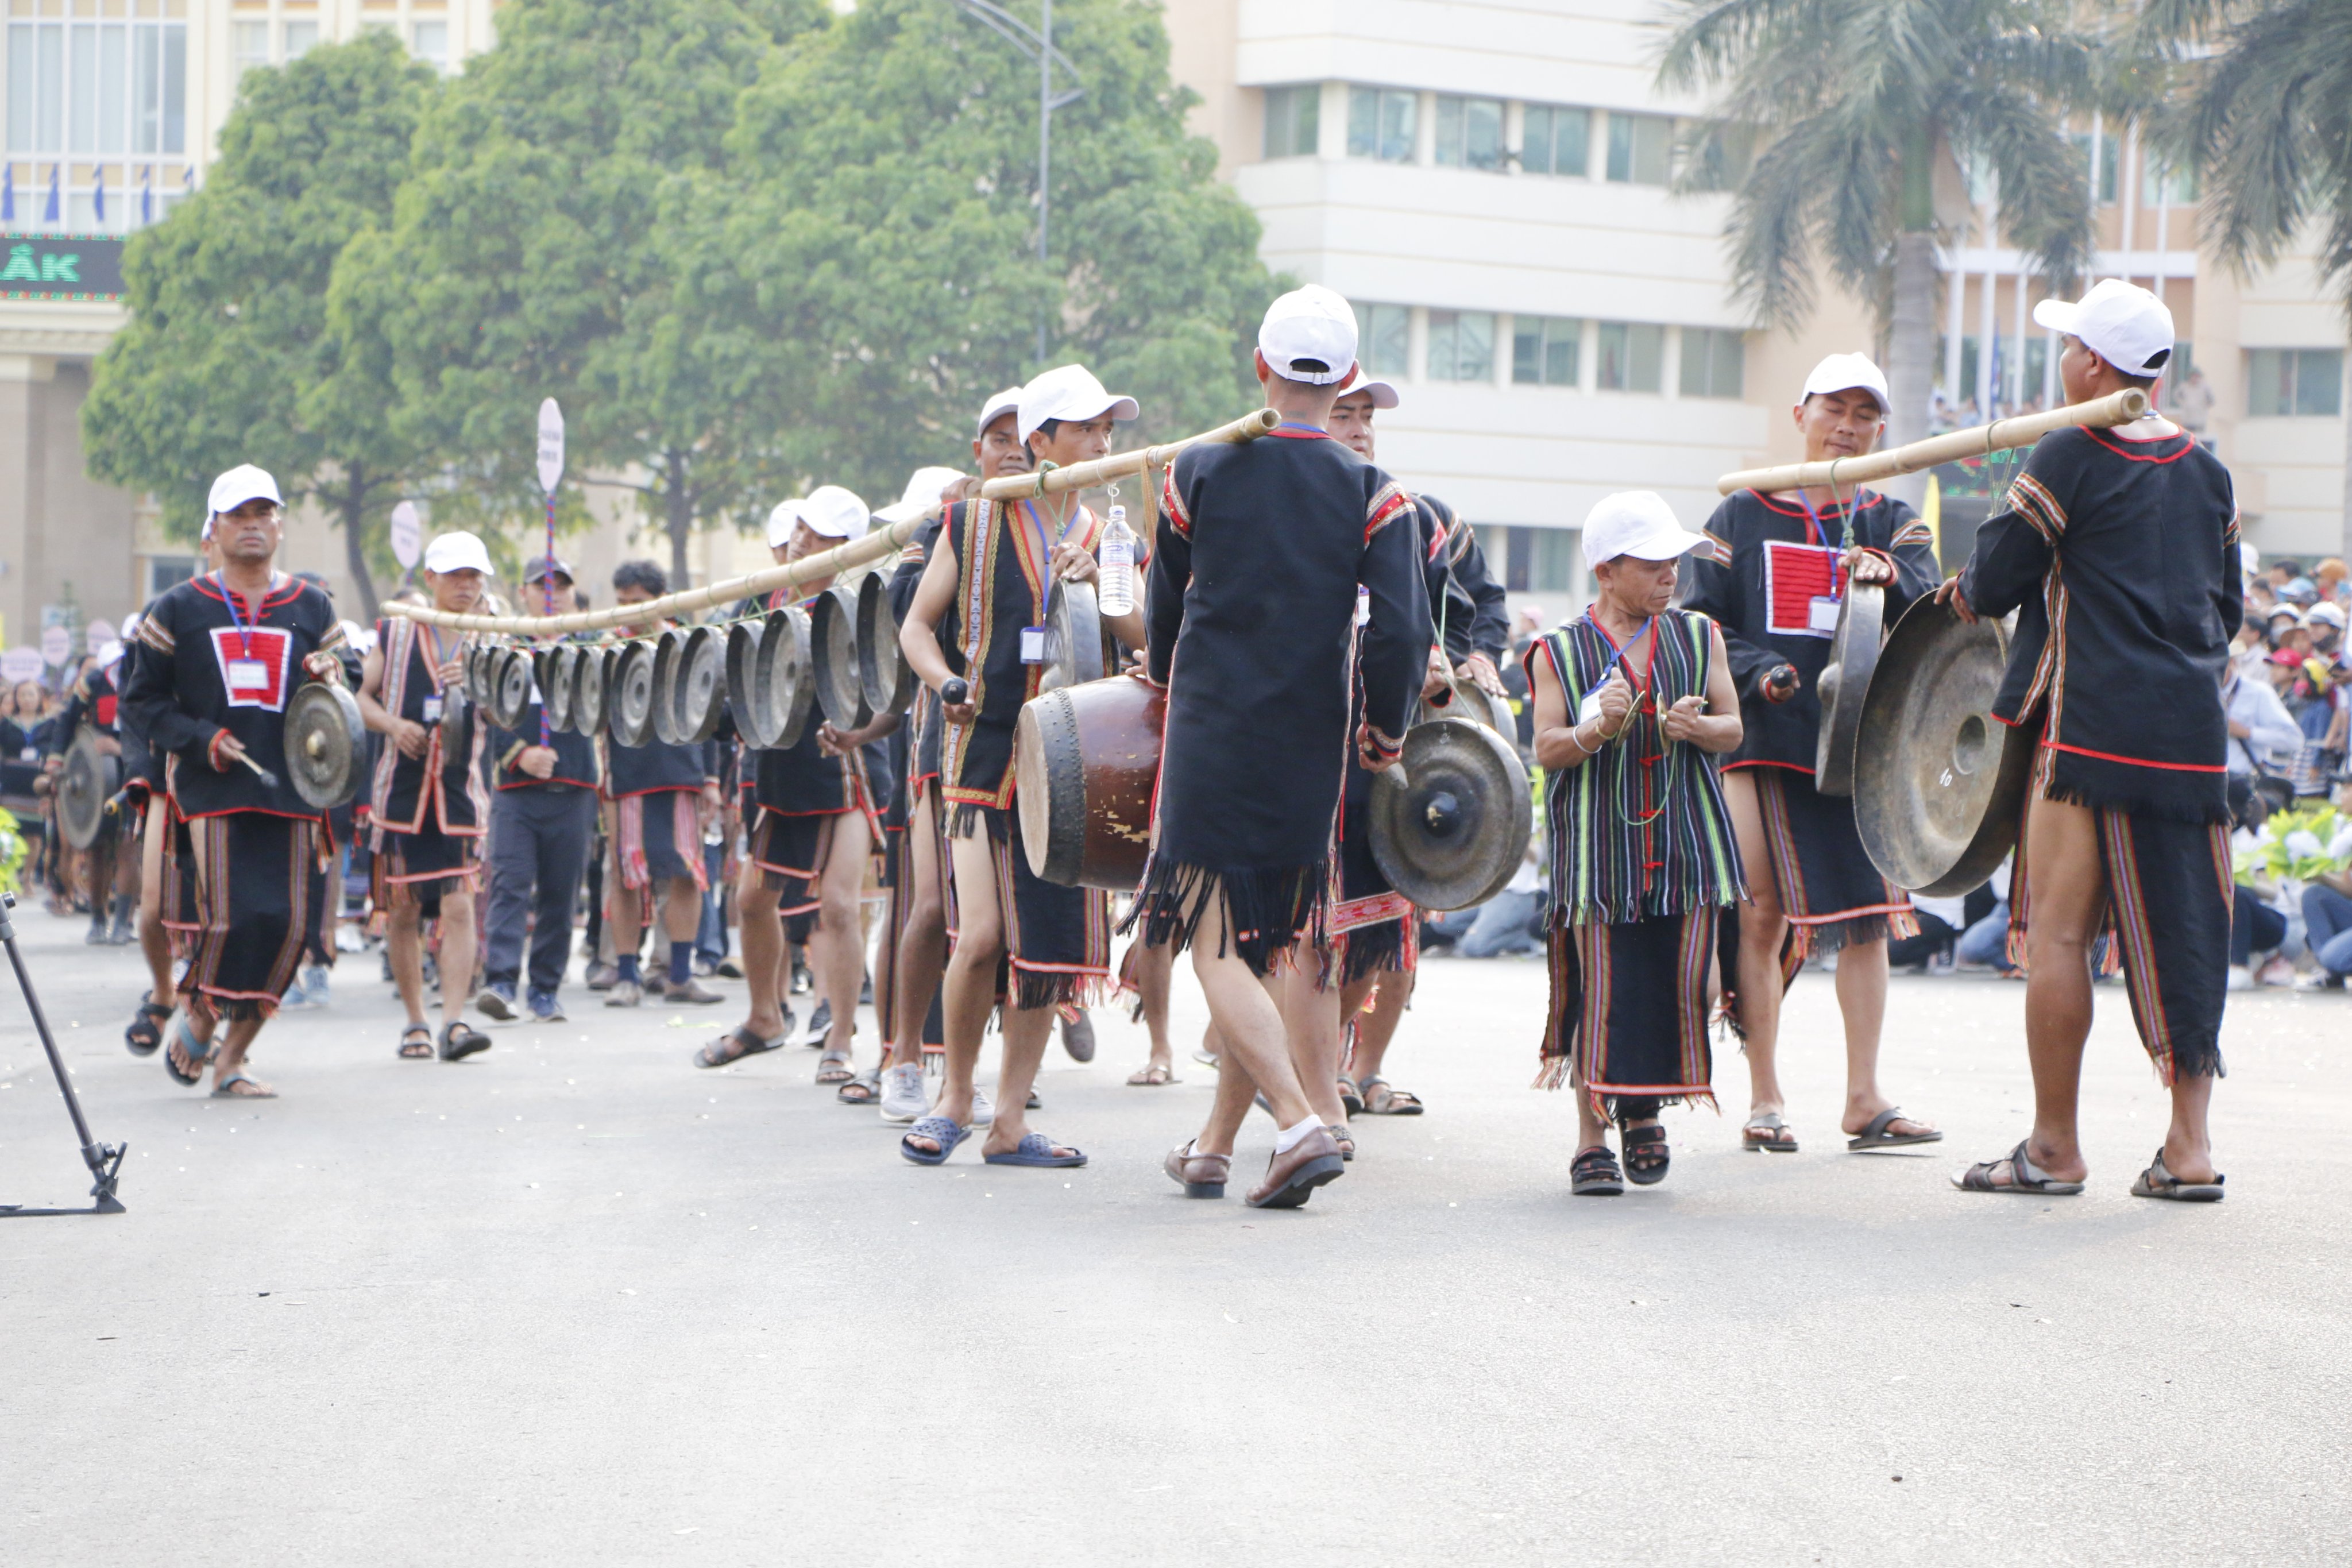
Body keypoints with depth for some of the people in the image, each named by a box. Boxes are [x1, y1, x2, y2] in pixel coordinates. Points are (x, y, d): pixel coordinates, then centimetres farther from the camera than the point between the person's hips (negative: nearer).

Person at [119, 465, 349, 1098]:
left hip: (291, 791, 3)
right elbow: (143, 699, 7)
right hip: (212, 791, -3)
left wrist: (330, 679, -4)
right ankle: (196, 1015, 13)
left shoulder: (312, 608, 13)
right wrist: (201, 739, -9)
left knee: (289, 926, -5)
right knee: (230, 919, -16)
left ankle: (232, 1059, 9)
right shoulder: (179, 610, 6)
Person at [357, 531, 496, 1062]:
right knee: (402, 912, 5)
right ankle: (414, 1022, 17)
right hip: (401, 787, 1)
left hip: (460, 790, -1)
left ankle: (454, 1021, -16)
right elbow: (361, 696, 8)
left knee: (458, 908, -12)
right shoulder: (395, 633, 7)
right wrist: (393, 725, -12)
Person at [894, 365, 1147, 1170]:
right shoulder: (977, 522, 1)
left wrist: (1096, 585, -12)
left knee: (1051, 941, 2)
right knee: (982, 936, -14)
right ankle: (955, 1095, 8)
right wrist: (948, 685, -12)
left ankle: (1010, 1120, 9)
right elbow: (918, 626, 6)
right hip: (987, 751, -4)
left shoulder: (1106, 539, 12)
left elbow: (1146, 641, 3)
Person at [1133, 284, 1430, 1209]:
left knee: (1217, 947, -4)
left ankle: (1301, 1126, -22)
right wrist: (1387, 732, 6)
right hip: (1309, 753, 2)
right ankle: (1214, 1148, 21)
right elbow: (1401, 633, -12)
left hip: (1208, 741, -2)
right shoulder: (1373, 496, -3)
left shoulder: (1198, 472, -2)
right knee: (1262, 948, 14)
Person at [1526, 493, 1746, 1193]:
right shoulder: (1560, 652, 2)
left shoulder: (1698, 637, 11)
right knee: (1601, 990, -6)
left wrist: (1698, 728, -15)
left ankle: (1645, 1114, 24)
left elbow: (1732, 728, 8)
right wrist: (1597, 730, -22)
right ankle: (1592, 1139, 3)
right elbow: (1546, 749, -2)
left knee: (1677, 984, 0)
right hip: (1598, 842, -3)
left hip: (1685, 841, 3)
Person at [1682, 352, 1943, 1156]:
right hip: (1763, 738, -1)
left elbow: (1930, 614, -8)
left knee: (1869, 912, -1)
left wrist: (1889, 580, -29)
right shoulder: (1742, 517, 8)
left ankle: (1864, 1098, 4)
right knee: (1763, 913, -2)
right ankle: (1765, 1098, 6)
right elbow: (1703, 623, 4)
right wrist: (1758, 671, -15)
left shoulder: (1892, 523, 10)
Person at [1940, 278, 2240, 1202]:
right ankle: (2190, 1145, 6)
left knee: (2058, 929, 0)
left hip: (2092, 731, -6)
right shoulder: (2205, 470, 11)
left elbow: (1991, 583, -4)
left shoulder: (2070, 458, -8)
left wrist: (1966, 596, 17)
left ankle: (2054, 1148, 2)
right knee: (2183, 934, 9)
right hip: (2194, 730, 6)